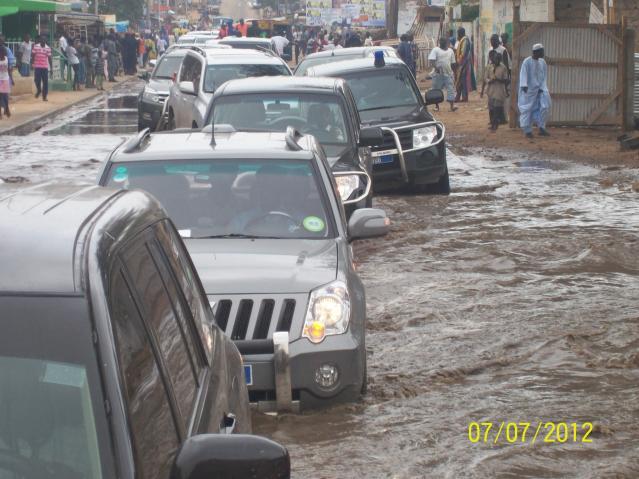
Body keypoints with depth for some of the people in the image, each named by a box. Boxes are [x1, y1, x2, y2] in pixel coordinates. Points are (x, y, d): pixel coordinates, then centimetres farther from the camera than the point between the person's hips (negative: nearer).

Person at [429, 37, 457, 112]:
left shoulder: (450, 51, 14)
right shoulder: (435, 50, -1)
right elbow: (431, 60, -12)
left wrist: (452, 71, 15)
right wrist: (436, 67, -25)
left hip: (448, 74, 3)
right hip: (438, 74, -3)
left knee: (451, 89, -6)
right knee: (437, 90, 4)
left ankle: (452, 106, -10)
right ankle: (437, 105, 16)